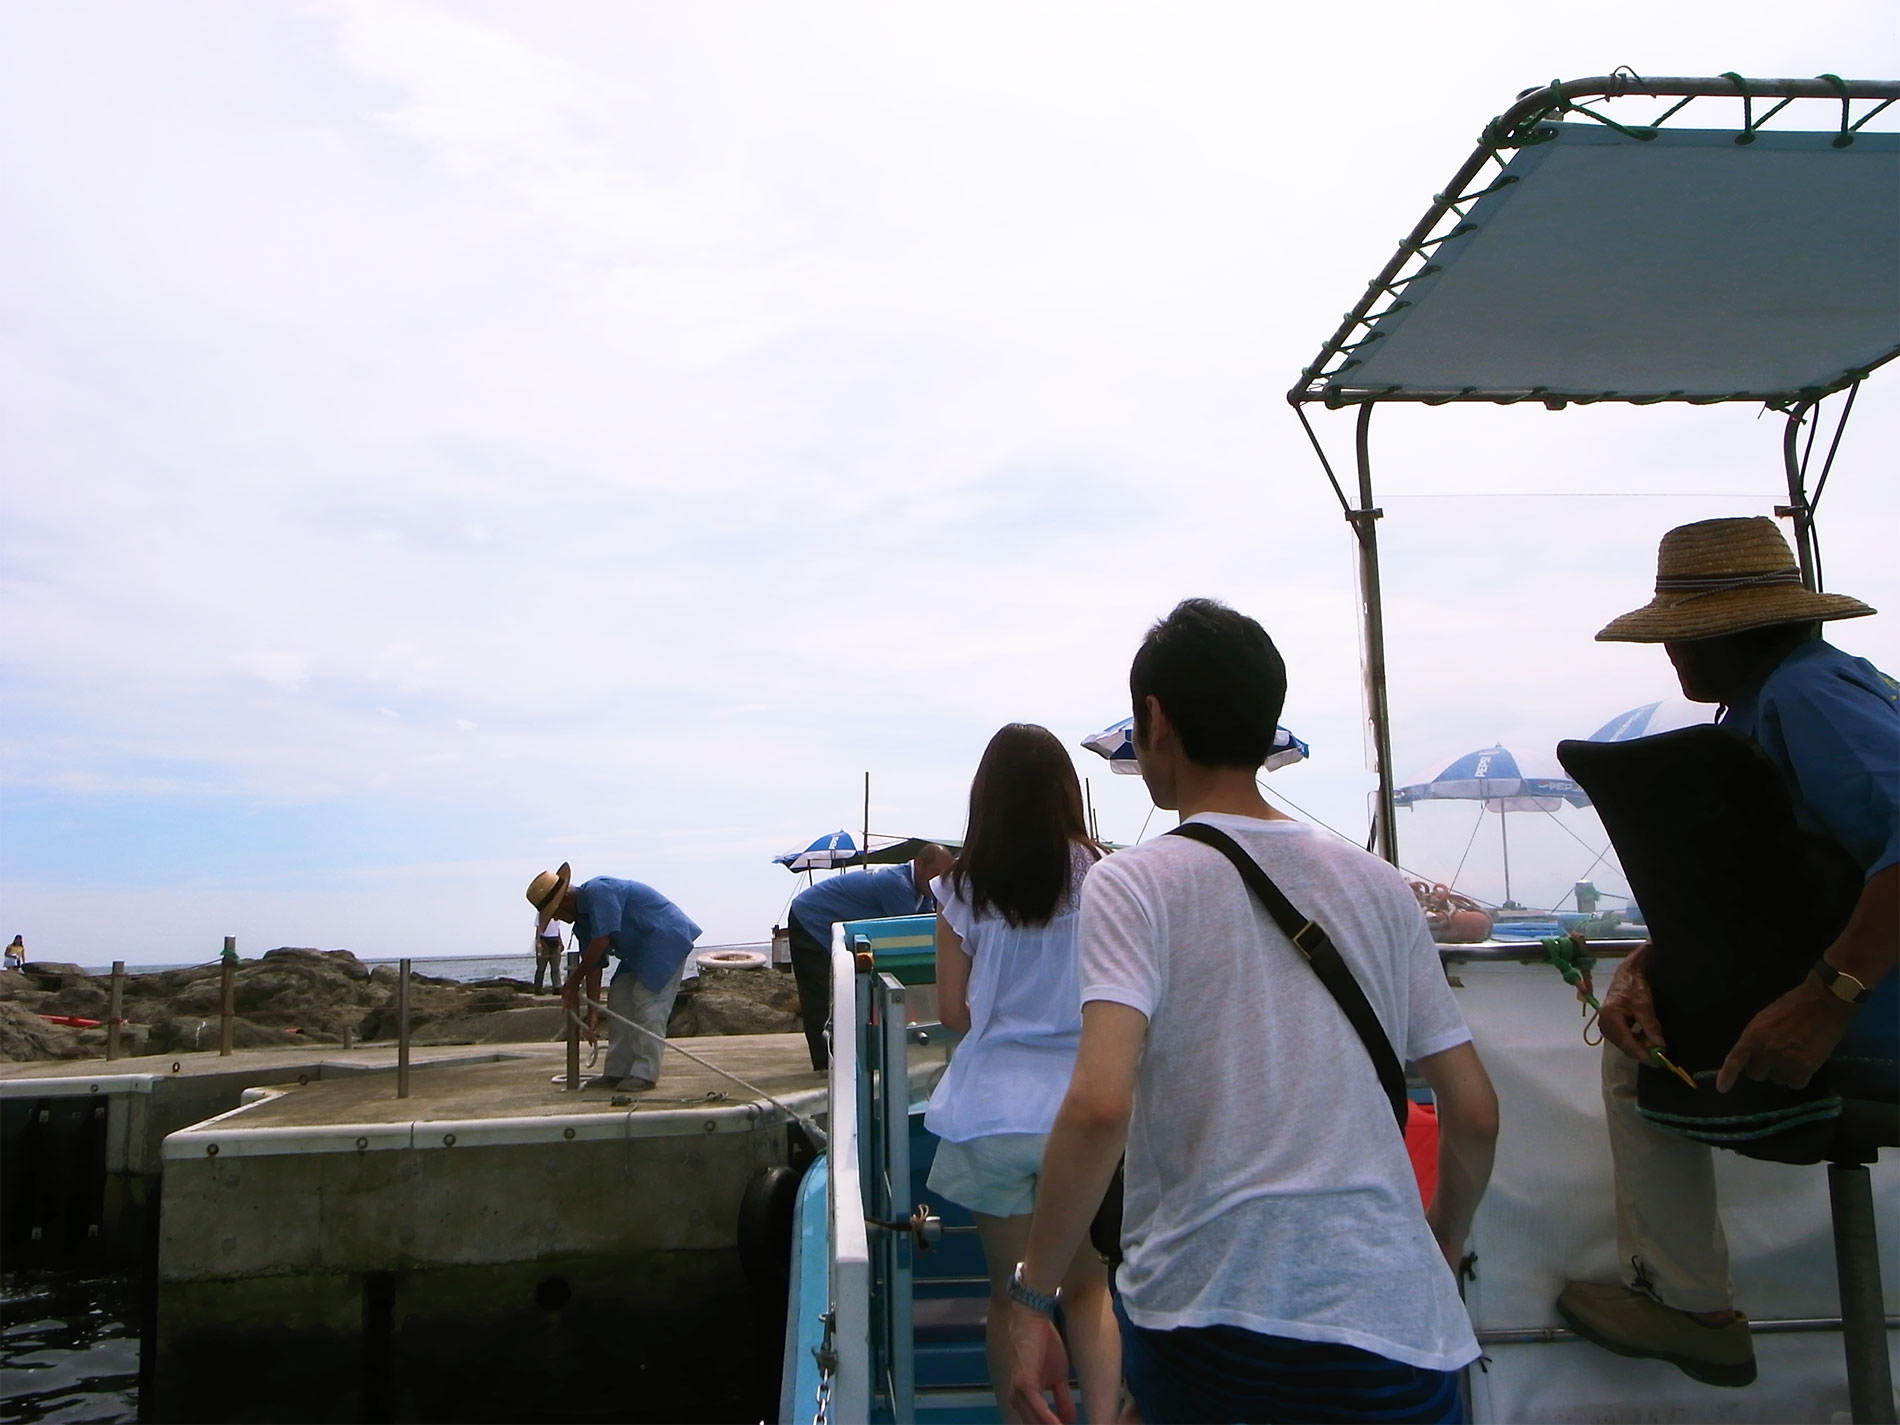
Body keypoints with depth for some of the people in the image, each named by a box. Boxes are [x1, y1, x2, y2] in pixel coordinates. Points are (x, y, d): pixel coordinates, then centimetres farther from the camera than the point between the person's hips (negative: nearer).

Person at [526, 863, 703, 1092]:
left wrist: (574, 981, -13)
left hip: (667, 937, -10)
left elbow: (600, 943, -25)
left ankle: (645, 1073, -10)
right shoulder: (582, 922, 8)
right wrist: (593, 1012, 2)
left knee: (648, 1002, -14)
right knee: (619, 1000, 7)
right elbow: (594, 966, 6)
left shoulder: (598, 892, -22)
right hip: (641, 948, 10)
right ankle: (618, 1071, 11)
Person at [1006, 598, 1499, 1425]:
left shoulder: (1133, 884, -7)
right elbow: (1474, 1112, 9)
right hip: (1392, 1327, 3)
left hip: (1202, 1319, -3)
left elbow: (1099, 1105, -19)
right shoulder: (1378, 887, 6)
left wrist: (1032, 1295, -8)